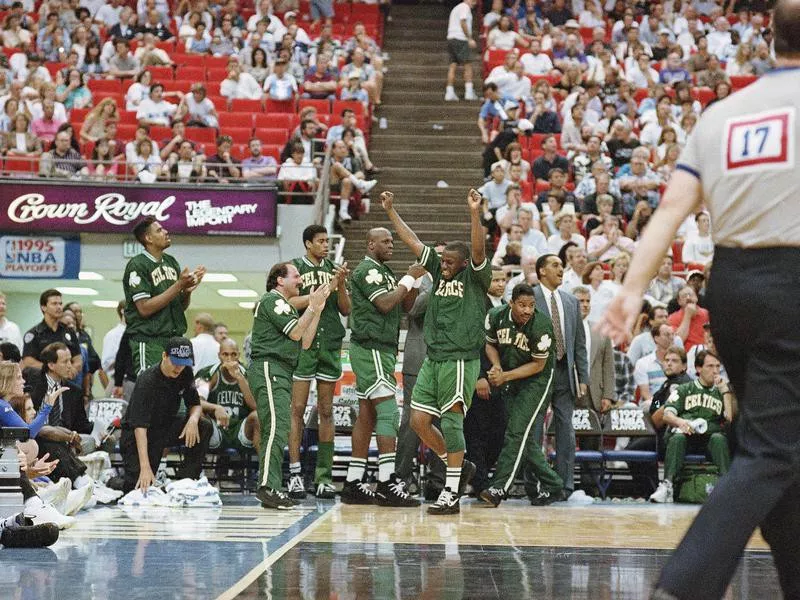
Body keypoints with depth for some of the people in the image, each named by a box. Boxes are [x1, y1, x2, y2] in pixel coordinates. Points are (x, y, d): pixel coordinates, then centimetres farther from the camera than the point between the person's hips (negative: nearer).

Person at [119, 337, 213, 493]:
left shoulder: (185, 374, -9)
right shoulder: (147, 381, -28)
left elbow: (195, 404, -1)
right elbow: (140, 427, -34)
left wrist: (193, 419, -28)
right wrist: (145, 467, -43)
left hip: (166, 425, 6)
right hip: (138, 435, -6)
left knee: (204, 427, -20)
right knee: (141, 485, -22)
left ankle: (186, 480, -12)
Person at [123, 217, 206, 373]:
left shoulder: (171, 262, 14)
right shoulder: (137, 265, -7)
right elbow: (145, 308, -16)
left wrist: (188, 290, -4)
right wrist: (178, 285, -16)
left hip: (175, 337, 7)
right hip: (149, 341, -7)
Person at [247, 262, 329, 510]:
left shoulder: (286, 306, 27)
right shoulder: (271, 300, -4)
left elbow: (305, 342, 19)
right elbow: (295, 332, -12)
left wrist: (317, 309, 15)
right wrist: (313, 306, -3)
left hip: (282, 373, 11)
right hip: (268, 367, -11)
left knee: (275, 431, 7)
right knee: (276, 427, -19)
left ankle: (271, 490, 6)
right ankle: (268, 487, -26)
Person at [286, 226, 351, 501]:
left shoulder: (333, 269, 14)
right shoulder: (295, 267, 3)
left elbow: (346, 310, 11)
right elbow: (291, 303, -10)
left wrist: (341, 285, -6)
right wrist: (326, 289, -13)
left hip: (330, 344, 4)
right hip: (302, 344, -4)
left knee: (326, 410, 4)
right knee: (298, 408, -6)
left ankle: (324, 475, 5)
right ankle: (294, 473, -5)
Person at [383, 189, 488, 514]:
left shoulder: (474, 276, -3)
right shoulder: (439, 270, 14)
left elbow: (478, 249, -22)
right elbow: (412, 240, 18)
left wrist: (475, 212, -33)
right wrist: (390, 210, 18)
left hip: (460, 360, -7)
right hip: (432, 359, 7)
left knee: (451, 421, -9)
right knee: (419, 420, 5)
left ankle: (452, 493, -4)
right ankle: (460, 466, 23)